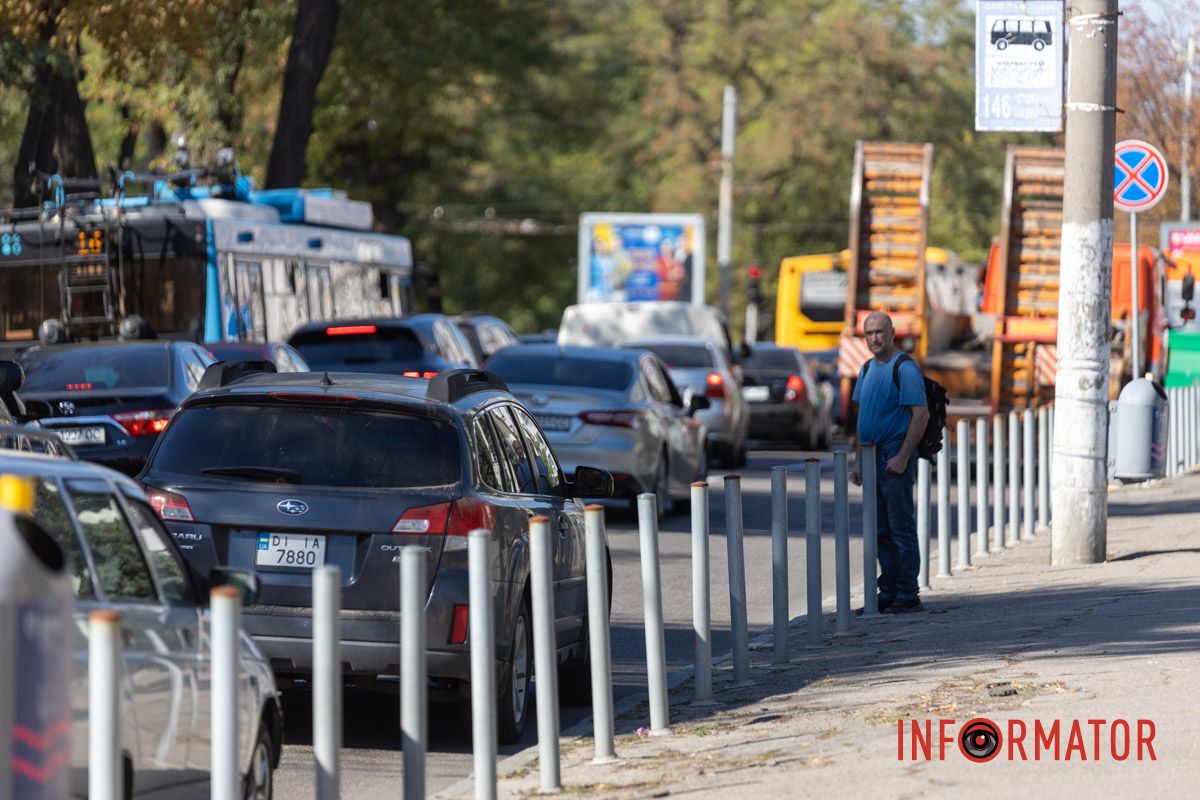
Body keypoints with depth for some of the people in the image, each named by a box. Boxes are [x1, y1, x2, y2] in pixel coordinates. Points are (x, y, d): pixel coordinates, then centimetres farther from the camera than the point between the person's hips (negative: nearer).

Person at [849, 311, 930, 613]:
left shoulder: (905, 368, -10)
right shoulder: (868, 369, 16)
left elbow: (921, 414, -15)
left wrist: (903, 457, -20)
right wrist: (859, 461, 16)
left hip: (895, 458, -8)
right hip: (872, 457, 8)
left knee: (901, 528, -6)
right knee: (880, 532, 10)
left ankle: (908, 594, -3)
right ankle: (888, 592, 16)